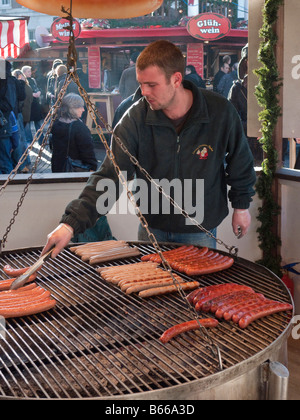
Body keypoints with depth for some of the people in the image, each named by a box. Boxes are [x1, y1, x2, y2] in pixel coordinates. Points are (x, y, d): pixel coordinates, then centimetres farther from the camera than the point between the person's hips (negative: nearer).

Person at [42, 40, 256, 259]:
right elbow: (109, 177, -21)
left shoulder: (220, 111, -18)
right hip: (152, 229, 1)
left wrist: (241, 205, 9)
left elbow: (240, 162, 0)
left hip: (200, 231, -1)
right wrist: (71, 223, -31)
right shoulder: (135, 118, -18)